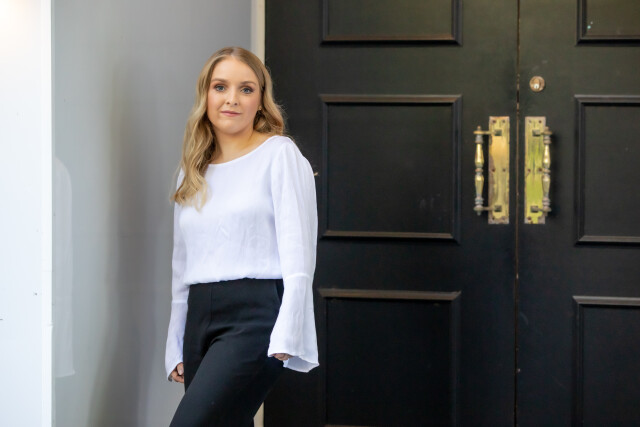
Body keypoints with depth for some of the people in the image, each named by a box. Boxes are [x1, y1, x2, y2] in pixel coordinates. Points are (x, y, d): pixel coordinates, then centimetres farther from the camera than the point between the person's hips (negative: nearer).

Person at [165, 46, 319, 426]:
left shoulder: (280, 155, 1)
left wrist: (286, 334, -15)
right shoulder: (192, 174, 18)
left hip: (255, 314, -6)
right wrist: (176, 349, 17)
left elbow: (297, 253, -6)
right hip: (201, 318, 6)